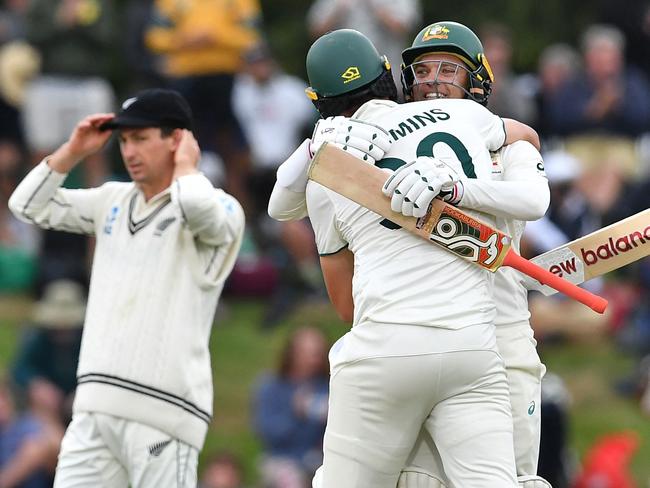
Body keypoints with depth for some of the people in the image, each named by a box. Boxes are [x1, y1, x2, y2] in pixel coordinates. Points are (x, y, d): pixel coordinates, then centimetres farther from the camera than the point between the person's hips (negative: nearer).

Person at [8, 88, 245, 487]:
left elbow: (199, 207, -27)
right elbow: (29, 204, 22)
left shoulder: (221, 209, -3)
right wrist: (74, 151, 11)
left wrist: (184, 165, -5)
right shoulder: (113, 201, 18)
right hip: (94, 408, 6)